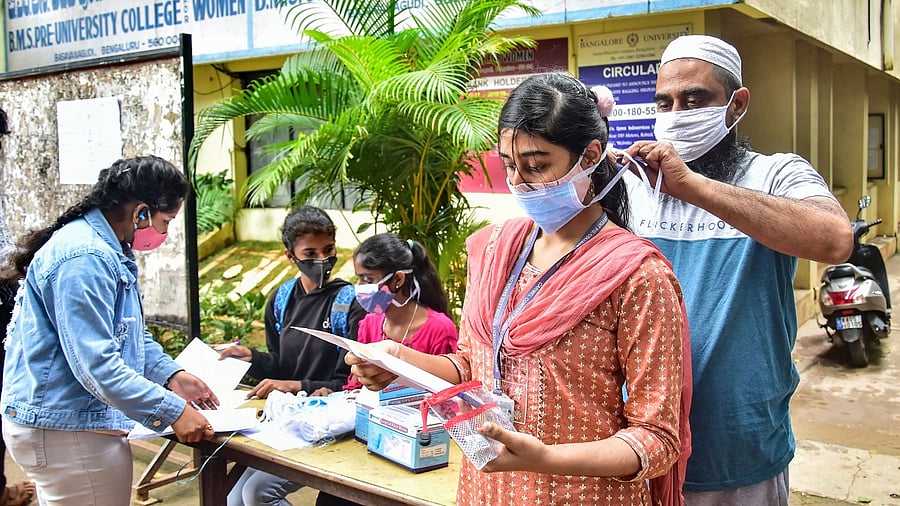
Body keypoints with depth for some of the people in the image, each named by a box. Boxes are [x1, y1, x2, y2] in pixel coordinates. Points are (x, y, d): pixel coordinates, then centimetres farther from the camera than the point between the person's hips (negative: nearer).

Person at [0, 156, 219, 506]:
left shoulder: (111, 250, 11)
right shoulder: (84, 259, -23)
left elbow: (130, 333, 19)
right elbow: (96, 364, -27)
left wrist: (171, 375, 5)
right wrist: (172, 411, -23)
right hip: (65, 433, -11)